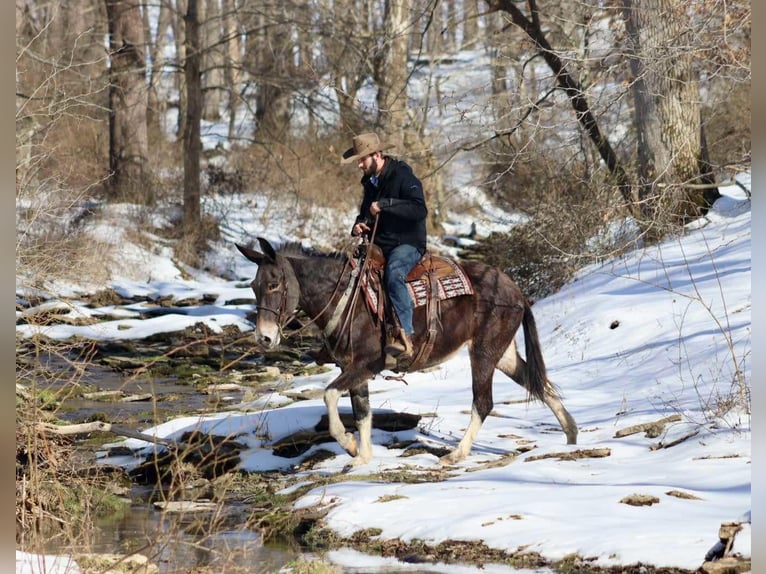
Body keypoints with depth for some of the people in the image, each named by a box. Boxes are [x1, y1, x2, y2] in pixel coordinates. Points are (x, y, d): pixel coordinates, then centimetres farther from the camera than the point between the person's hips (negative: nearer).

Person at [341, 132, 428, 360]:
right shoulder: (369, 181, 14)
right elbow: (366, 211, 30)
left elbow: (420, 210, -25)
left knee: (393, 273, -37)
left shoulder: (402, 176, -12)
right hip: (379, 245, 8)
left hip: (407, 243, -8)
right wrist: (359, 225, 6)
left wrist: (385, 204, -28)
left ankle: (405, 337, -41)